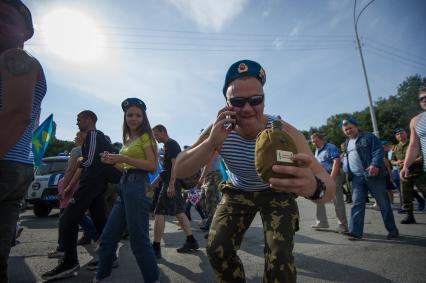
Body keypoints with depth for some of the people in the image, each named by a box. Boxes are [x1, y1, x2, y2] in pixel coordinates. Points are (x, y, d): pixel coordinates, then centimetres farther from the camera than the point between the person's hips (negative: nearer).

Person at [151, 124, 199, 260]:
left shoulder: (171, 144, -10)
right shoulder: (168, 145, 20)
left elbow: (175, 164, -20)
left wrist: (171, 185, -26)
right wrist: (155, 182, 25)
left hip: (172, 183, -10)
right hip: (174, 184, 10)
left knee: (159, 213, -6)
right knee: (179, 212, 12)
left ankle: (156, 247, 1)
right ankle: (191, 241, 20)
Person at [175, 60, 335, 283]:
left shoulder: (285, 133, -31)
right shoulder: (218, 131, -23)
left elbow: (328, 186, -38)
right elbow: (179, 171, -27)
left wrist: (315, 186, -64)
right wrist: (211, 143, -45)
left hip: (277, 193, -1)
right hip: (238, 192, 2)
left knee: (279, 258, -16)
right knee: (217, 249, -9)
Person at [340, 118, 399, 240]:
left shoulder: (368, 137, 0)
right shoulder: (347, 143, 20)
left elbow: (378, 151, -11)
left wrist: (375, 164, -26)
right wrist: (349, 174, 19)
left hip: (373, 175, -5)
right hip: (357, 178, 5)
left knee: (383, 203, 5)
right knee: (357, 204, -1)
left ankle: (392, 230, 19)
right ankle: (355, 232, -1)